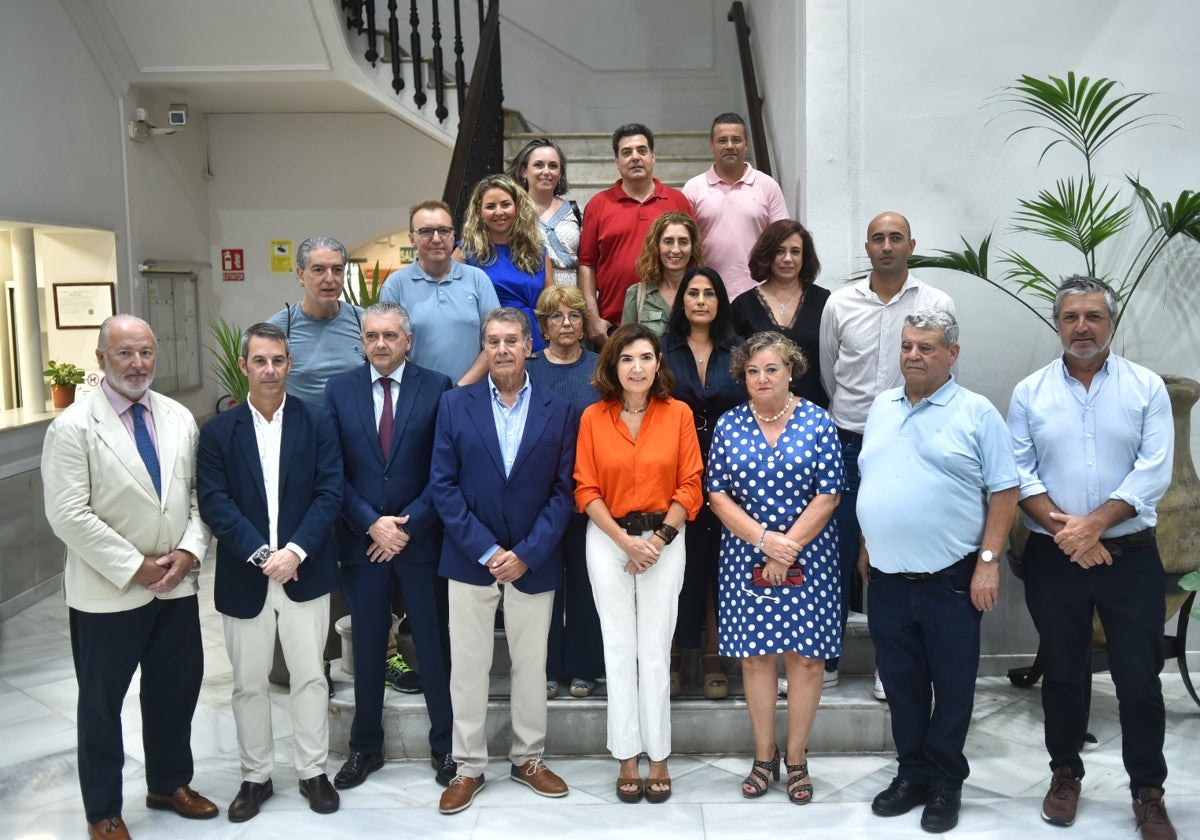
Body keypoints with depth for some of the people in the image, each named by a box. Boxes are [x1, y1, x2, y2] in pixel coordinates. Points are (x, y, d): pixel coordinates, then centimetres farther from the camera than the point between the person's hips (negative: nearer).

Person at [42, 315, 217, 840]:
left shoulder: (180, 419, 5)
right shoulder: (73, 427, -11)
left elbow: (196, 494, 7)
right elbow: (69, 516, -16)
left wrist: (189, 551, -9)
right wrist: (136, 567, -16)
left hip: (177, 585, 5)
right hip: (107, 591, -4)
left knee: (177, 689, 16)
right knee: (101, 701, 11)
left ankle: (169, 783, 37)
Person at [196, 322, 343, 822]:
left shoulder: (317, 423, 1)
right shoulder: (218, 431, 3)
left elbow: (330, 493, -5)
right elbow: (213, 502, -5)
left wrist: (295, 551, -16)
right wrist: (260, 555, -16)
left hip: (305, 573, -1)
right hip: (244, 576, 1)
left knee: (309, 676, 7)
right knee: (248, 683, 11)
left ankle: (312, 771, 23)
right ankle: (255, 776, 26)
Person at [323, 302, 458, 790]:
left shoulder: (436, 388, -2)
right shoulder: (339, 391, 4)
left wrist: (408, 524, -11)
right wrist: (371, 523, -9)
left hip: (421, 537, -2)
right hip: (361, 539, 2)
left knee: (434, 645, 7)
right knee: (367, 648, 12)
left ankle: (445, 745, 23)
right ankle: (365, 748, 27)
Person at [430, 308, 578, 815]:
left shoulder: (559, 411, 1)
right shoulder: (455, 405, 0)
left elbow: (563, 490, -2)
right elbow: (443, 484, -4)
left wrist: (526, 554, -11)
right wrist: (486, 550, -12)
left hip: (533, 562, 0)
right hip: (470, 559, 0)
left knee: (531, 665, 12)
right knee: (468, 667, 7)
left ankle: (528, 759, 29)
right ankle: (468, 767, 22)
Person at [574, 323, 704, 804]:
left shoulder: (678, 414, -1)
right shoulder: (594, 417, -1)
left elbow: (690, 486, -1)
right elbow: (586, 490, -2)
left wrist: (659, 539, -9)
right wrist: (626, 541, -10)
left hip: (664, 539, 0)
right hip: (608, 541, 1)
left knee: (655, 650, 1)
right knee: (619, 648, 5)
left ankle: (658, 757, 14)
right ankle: (627, 758, 16)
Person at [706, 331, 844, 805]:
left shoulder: (817, 422, -2)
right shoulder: (729, 426, 2)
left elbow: (828, 495, -6)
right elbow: (717, 494, -1)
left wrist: (788, 548, -12)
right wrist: (764, 539, -13)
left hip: (808, 558, -1)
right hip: (745, 558, 2)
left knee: (804, 655, 4)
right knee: (754, 655, 7)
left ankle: (796, 758, 19)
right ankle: (764, 757, 21)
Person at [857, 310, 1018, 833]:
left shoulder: (976, 414, -5)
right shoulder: (881, 408, 10)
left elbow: (1003, 492, -7)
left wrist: (988, 560, -13)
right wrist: (866, 547, 14)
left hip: (951, 580, -4)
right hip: (888, 578, 5)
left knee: (951, 686, 7)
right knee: (901, 683, 14)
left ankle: (946, 783, 23)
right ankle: (912, 774, 29)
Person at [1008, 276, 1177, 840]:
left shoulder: (1147, 388, 0)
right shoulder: (1029, 392, 2)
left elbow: (1154, 471, -9)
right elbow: (1019, 472, -3)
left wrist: (1093, 524, -18)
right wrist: (1064, 528, -15)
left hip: (1131, 556, -1)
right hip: (1053, 559, 1)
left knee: (1140, 678, 3)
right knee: (1062, 673, 12)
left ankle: (1148, 792, 19)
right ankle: (1065, 774, 29)